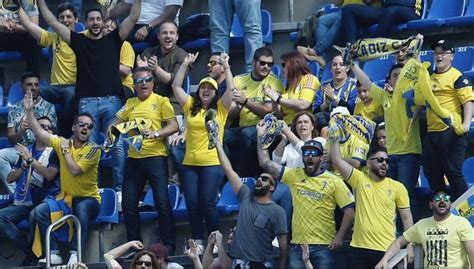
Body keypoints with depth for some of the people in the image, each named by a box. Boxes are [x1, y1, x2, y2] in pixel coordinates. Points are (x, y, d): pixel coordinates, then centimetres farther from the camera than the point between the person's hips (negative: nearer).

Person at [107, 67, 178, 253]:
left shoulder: (161, 101, -1)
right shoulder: (130, 104, 14)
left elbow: (174, 126, -8)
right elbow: (115, 123, 21)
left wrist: (156, 133, -23)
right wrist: (111, 131, -2)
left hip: (155, 157, -5)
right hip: (134, 159, 5)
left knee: (162, 201, -10)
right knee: (128, 204, 5)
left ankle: (169, 244, -3)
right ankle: (134, 244, 16)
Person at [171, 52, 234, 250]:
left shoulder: (220, 109, 4)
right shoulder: (190, 107, 11)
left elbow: (231, 88, -7)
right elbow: (176, 86, 9)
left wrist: (226, 67, -8)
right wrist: (185, 65, 3)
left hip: (212, 163, -4)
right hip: (190, 163, 4)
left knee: (208, 203, -6)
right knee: (192, 204, 2)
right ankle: (197, 241, 9)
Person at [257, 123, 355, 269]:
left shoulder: (334, 181, 0)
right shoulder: (293, 175, 7)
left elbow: (349, 210, -2)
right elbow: (266, 163, 5)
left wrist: (339, 236, -10)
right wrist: (261, 135, 1)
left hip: (324, 246, -2)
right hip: (297, 245, 3)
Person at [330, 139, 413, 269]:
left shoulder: (397, 187, 4)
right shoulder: (359, 180, 4)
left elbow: (406, 217, 5)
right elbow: (337, 160, -4)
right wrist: (334, 139, -12)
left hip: (386, 249, -1)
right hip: (359, 248, 1)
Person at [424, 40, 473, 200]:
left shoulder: (458, 77, -5)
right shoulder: (429, 77, 17)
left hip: (451, 131, -8)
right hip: (432, 132, 8)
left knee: (453, 171, -8)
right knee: (431, 171, 10)